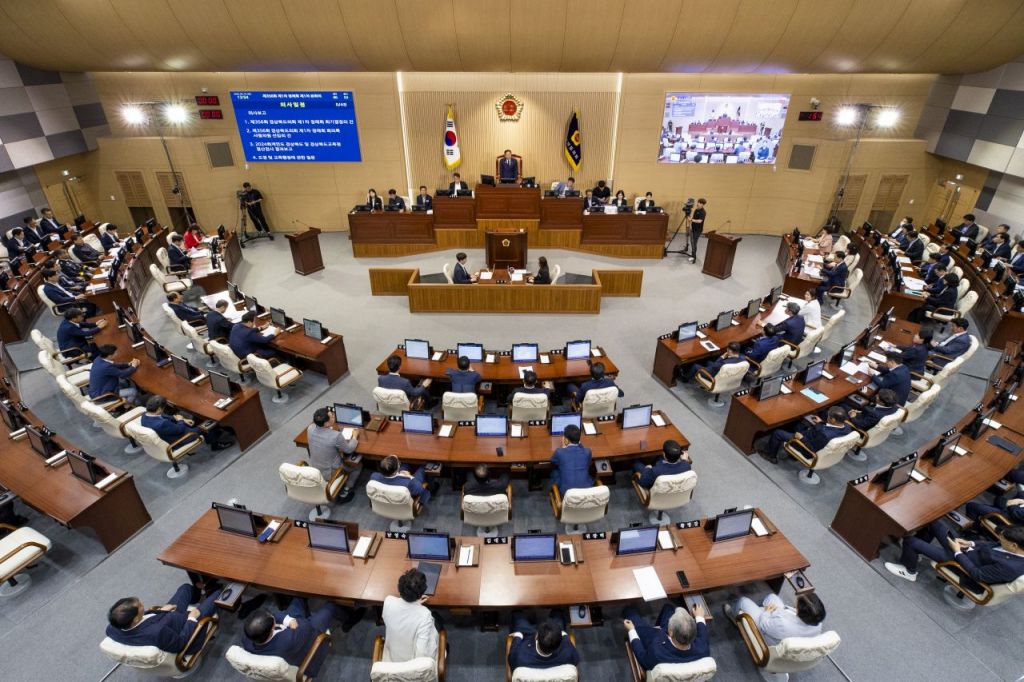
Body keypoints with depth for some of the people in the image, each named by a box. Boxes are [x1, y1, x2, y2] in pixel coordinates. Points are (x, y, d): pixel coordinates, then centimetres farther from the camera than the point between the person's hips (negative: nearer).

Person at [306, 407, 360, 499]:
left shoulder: (310, 428, -16)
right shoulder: (336, 435, -33)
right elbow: (349, 450, -13)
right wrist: (355, 436, 2)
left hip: (313, 471, 6)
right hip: (330, 474, -6)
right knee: (358, 465, 18)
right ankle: (345, 492, 20)